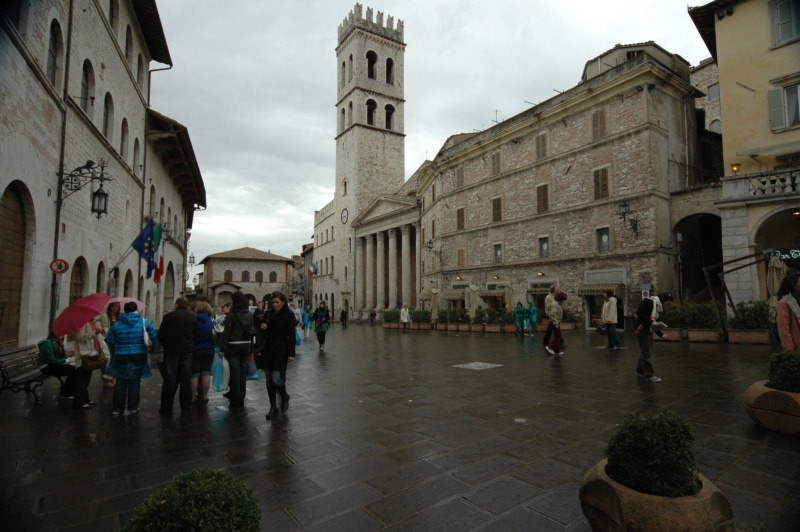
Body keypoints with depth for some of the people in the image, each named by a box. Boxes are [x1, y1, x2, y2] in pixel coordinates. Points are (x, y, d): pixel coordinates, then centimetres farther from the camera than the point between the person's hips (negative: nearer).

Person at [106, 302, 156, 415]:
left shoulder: (116, 324, -2)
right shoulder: (145, 323, -6)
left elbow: (110, 341, 3)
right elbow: (153, 336, -5)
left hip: (121, 357, 1)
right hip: (139, 356, -1)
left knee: (121, 382, 11)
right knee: (135, 381, 8)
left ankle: (117, 408, 14)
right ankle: (132, 407, 13)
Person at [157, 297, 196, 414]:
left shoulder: (169, 316, -5)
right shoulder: (193, 317, 4)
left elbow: (160, 335, -3)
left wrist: (166, 345, 14)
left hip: (172, 350, -2)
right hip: (187, 351, 2)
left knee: (170, 379, 5)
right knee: (186, 379, 8)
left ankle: (166, 407, 9)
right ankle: (186, 406, 13)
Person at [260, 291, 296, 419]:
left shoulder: (289, 314, -8)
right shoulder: (270, 313, 8)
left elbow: (291, 335, -10)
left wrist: (291, 353, -12)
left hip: (281, 350, -5)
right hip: (268, 350, 5)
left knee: (276, 379, -10)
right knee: (269, 381, 6)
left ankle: (284, 397, 20)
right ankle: (273, 408, 18)